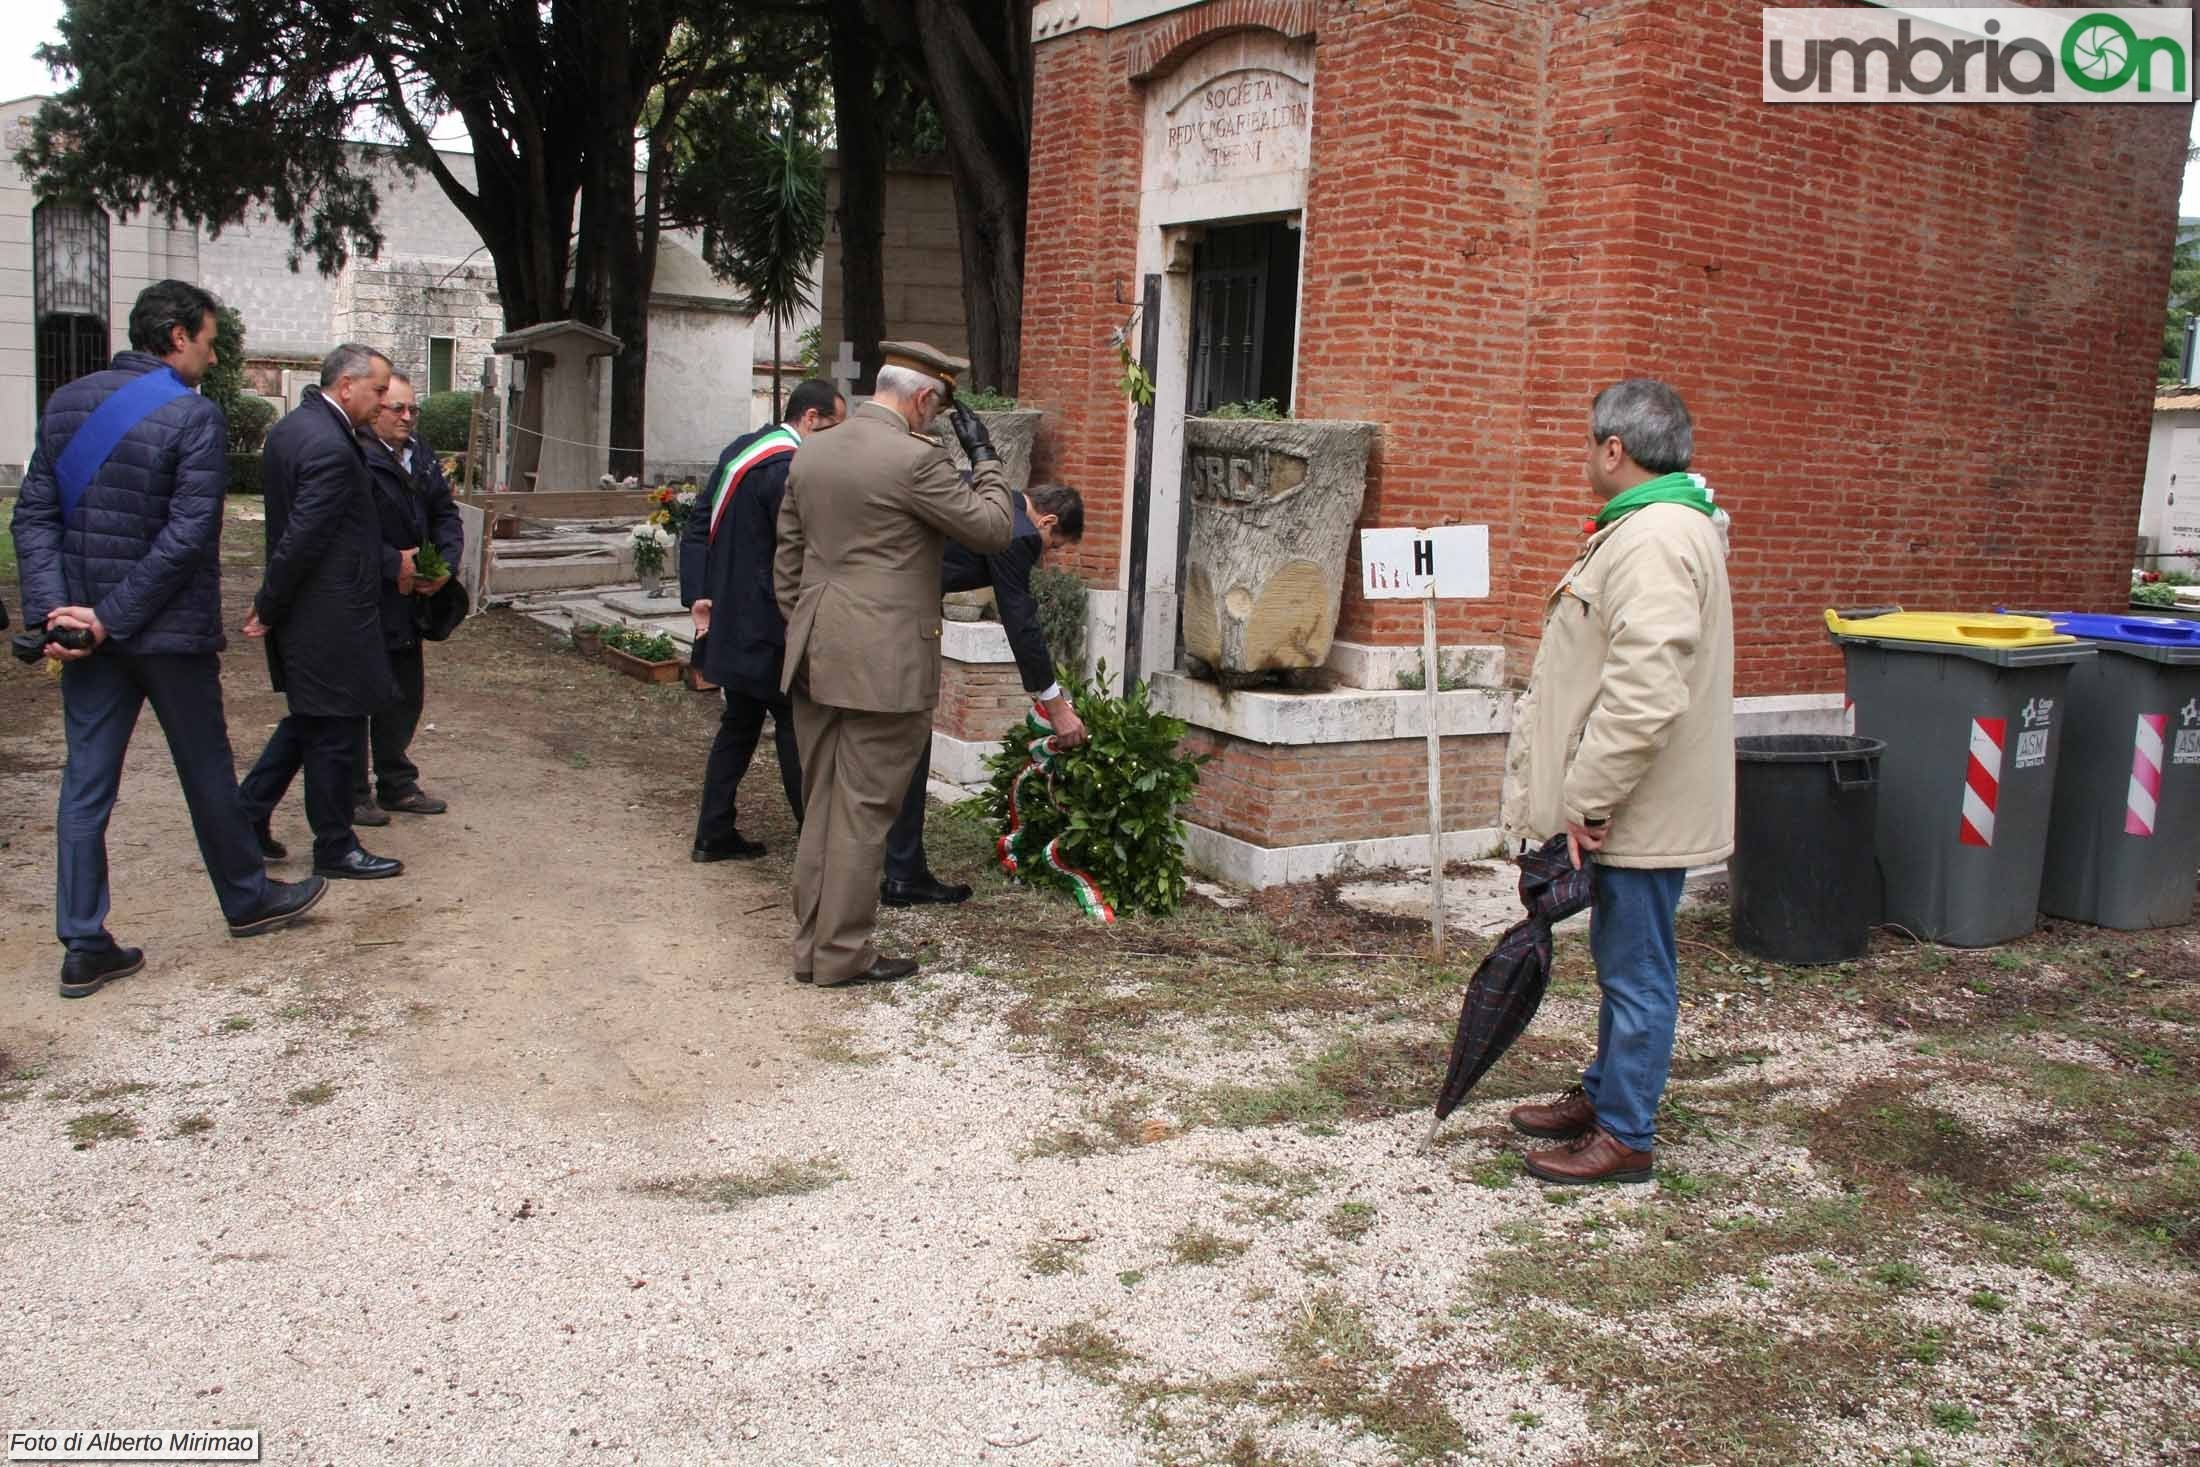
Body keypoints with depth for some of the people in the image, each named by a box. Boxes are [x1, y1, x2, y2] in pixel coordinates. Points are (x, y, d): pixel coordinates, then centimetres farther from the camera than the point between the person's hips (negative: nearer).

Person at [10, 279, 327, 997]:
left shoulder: (65, 403, 7)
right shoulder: (194, 415, -13)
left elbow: (34, 515, 2)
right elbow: (187, 538, -20)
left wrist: (54, 608, -5)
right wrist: (112, 617, -15)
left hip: (89, 631, 5)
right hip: (169, 630, -5)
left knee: (86, 783, 7)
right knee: (206, 770, 11)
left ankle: (84, 946, 11)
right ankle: (247, 899, 29)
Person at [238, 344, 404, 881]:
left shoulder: (289, 427, 10)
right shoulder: (331, 448, -22)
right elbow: (302, 539, -22)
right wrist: (269, 609, -13)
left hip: (302, 611, 10)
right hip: (330, 619, -10)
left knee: (309, 720, 22)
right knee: (334, 731, 2)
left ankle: (247, 816, 26)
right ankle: (335, 847, 14)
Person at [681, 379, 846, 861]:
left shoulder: (741, 449, 11)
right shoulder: (787, 468, -18)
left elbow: (698, 527, 13)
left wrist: (699, 595, 9)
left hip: (729, 620, 9)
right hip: (766, 628, -9)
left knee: (739, 723, 15)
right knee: (794, 723, 0)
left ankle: (714, 835, 18)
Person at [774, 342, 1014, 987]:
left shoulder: (810, 452, 10)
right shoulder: (916, 458, -14)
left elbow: (787, 559, 15)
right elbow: (992, 530, -7)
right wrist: (984, 457, 4)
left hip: (814, 660, 8)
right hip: (884, 665, -7)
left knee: (820, 806, 15)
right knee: (863, 811, 1)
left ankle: (813, 945, 22)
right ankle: (843, 953, 9)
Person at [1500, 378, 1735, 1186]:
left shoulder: (1654, 541, -22)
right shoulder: (1649, 528, 14)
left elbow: (1644, 694, -31)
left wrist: (1587, 800, -23)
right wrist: (1582, 794, 21)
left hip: (1643, 810, -11)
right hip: (1630, 807, 11)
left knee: (1637, 971, 1)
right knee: (1622, 960, 21)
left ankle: (1625, 1136, 12)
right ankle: (1601, 1095, 36)